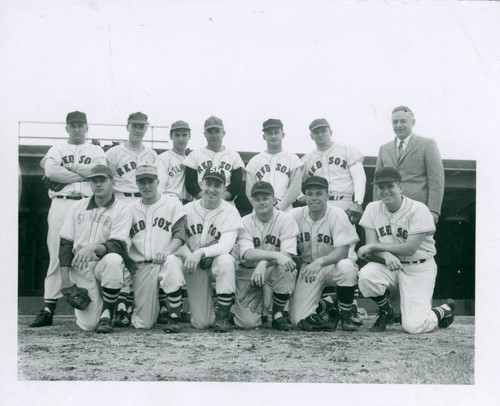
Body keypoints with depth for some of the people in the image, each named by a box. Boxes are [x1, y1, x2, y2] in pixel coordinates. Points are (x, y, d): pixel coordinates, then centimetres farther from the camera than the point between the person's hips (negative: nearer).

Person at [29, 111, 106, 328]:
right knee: (57, 256, -4)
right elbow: (51, 171, -4)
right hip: (61, 204, 0)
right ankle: (48, 308, -4)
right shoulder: (57, 149, 18)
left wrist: (67, 166, -2)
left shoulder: (96, 151, 17)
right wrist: (84, 173, -3)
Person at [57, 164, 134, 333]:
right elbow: (65, 243, 10)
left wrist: (94, 247, -33)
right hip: (80, 268, 2)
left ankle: (107, 314, -19)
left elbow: (117, 246, -14)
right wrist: (65, 275, 0)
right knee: (88, 324, -13)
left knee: (113, 260, -40)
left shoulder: (122, 210, -3)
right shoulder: (78, 207, 10)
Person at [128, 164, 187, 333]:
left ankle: (175, 317, -24)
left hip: (166, 260, -2)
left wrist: (166, 251, -24)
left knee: (171, 261, -40)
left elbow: (180, 235, -4)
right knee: (143, 324, -8)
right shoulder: (131, 208, 13)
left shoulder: (172, 203, 5)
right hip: (141, 266, 2)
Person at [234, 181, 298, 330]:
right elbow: (247, 254, -23)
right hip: (248, 272, 0)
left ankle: (278, 314, -10)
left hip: (274, 270, 0)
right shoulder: (245, 222, -5)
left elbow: (287, 254, -19)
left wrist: (264, 263, -38)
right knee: (247, 322, -17)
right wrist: (275, 255, -39)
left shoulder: (286, 219, -8)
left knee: (284, 269, -37)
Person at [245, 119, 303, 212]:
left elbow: (295, 190, 1)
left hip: (285, 212, -1)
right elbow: (250, 191, 6)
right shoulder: (255, 161, 14)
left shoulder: (292, 158, 10)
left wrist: (279, 207, -12)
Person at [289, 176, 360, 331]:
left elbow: (342, 252, -22)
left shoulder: (337, 215, -14)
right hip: (308, 269, 2)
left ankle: (346, 317, -16)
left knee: (346, 266, -39)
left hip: (333, 265, -2)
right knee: (299, 320, -16)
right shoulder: (295, 215, -4)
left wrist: (320, 262, -39)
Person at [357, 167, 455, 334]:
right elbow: (371, 247, -7)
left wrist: (374, 247, -19)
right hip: (388, 266, 4)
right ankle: (386, 312, 2)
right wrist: (386, 255, -30)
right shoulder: (373, 209, -1)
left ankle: (444, 310, 20)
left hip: (418, 268, -4)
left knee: (413, 326, -16)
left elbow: (410, 249, -21)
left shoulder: (418, 210, -15)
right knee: (365, 275, -30)